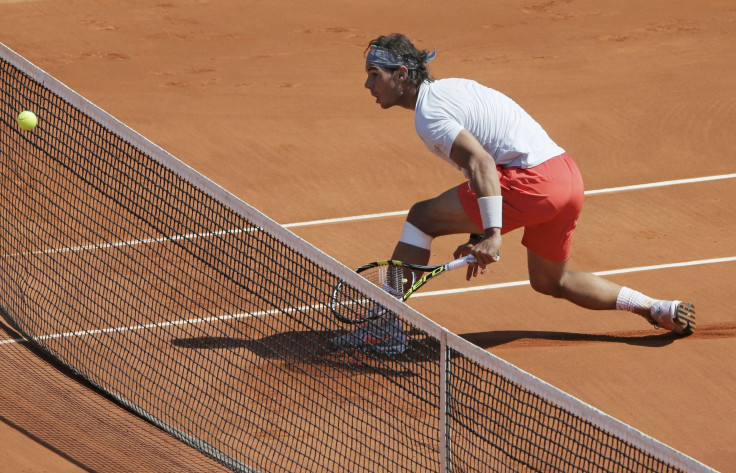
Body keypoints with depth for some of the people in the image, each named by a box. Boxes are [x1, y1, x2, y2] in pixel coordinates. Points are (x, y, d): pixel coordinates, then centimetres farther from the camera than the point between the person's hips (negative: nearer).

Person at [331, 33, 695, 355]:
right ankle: (663, 311, 31)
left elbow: (481, 163, -24)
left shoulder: (429, 113, -9)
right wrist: (483, 235, 28)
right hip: (566, 172, 10)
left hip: (533, 180, -10)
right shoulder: (450, 87, 21)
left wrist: (492, 234, -32)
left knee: (422, 217, -5)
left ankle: (386, 327, -9)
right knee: (549, 282, 28)